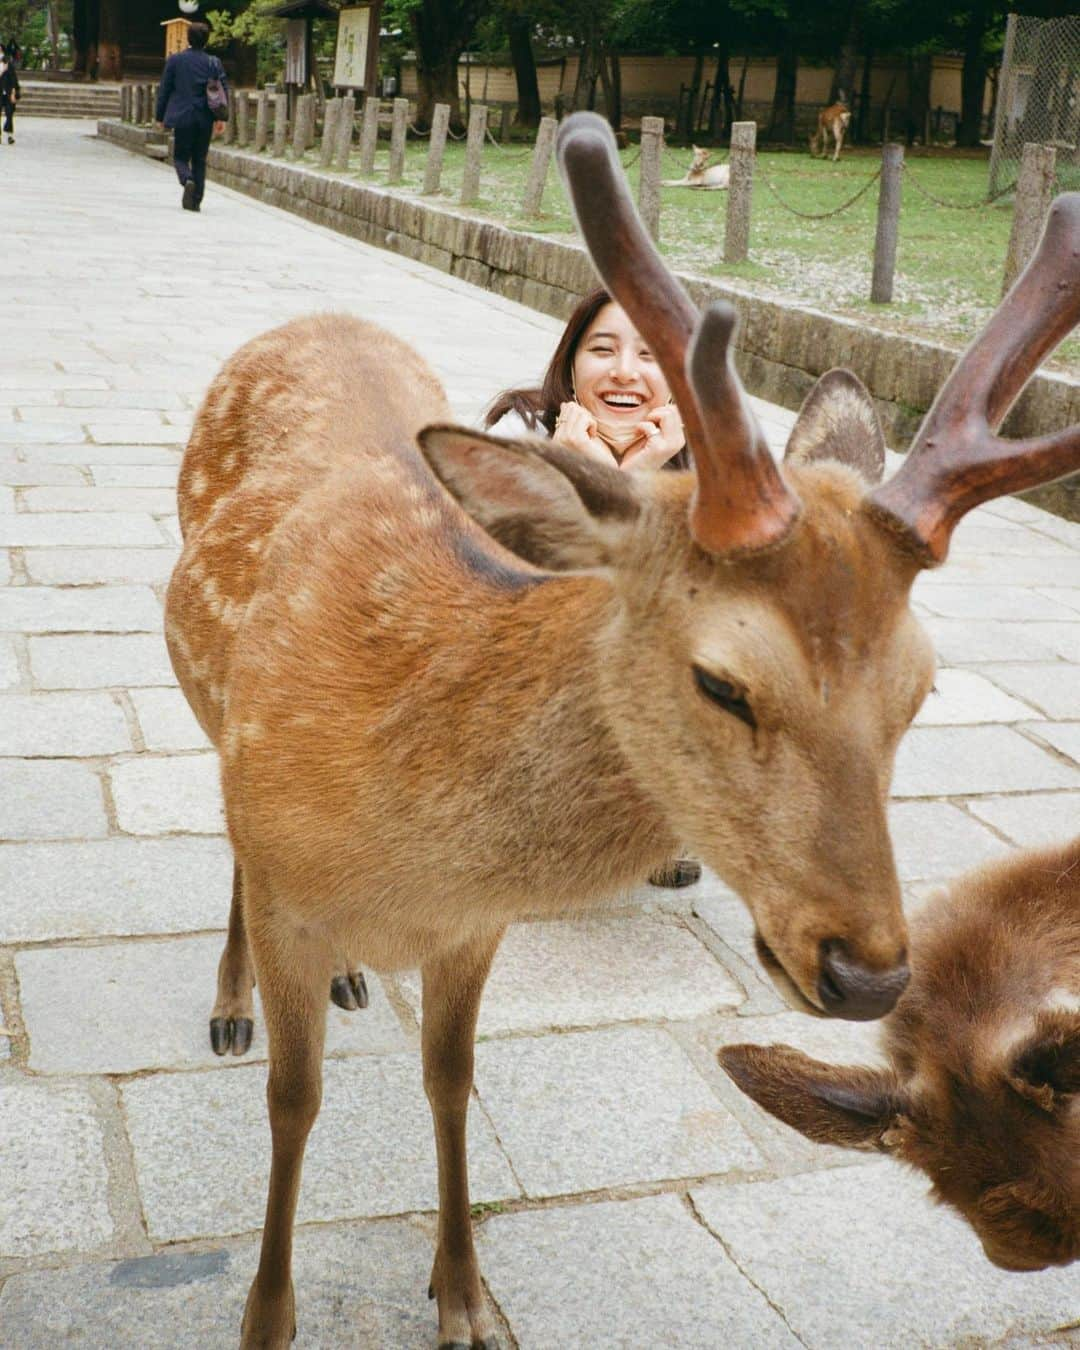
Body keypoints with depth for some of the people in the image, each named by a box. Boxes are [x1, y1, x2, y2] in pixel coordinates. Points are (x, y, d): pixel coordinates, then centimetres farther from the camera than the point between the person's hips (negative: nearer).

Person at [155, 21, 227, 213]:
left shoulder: (175, 60, -2)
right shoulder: (214, 63, 1)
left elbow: (164, 89, 1)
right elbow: (223, 90, 0)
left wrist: (160, 116, 9)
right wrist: (221, 117, 7)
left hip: (182, 117, -2)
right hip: (205, 119, 2)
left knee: (181, 156, 8)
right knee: (200, 160, 10)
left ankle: (188, 181, -22)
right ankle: (195, 200, 7)